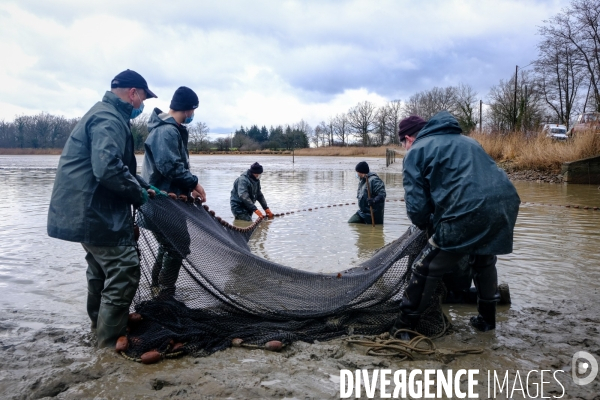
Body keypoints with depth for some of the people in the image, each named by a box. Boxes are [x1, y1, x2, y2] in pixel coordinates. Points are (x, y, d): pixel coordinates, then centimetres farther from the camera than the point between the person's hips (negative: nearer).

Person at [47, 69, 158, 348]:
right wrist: (138, 193, -16)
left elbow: (119, 166, 25)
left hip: (87, 210, 11)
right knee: (123, 273, -7)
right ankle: (111, 343, 1)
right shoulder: (109, 119, -17)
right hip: (97, 213, -11)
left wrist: (144, 186, 15)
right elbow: (108, 168, -30)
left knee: (102, 271, 23)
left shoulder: (105, 115, 19)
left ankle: (101, 326, 39)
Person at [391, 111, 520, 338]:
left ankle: (404, 328, 20)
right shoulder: (466, 141, 31)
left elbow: (416, 207, -1)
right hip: (506, 205, 8)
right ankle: (486, 319, 45)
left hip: (468, 214, -7)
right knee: (484, 261, 33)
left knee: (426, 269, 9)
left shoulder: (416, 151, 9)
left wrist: (428, 226, 20)